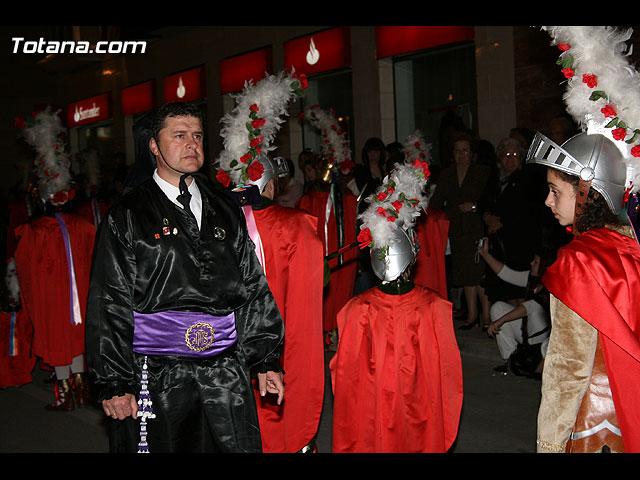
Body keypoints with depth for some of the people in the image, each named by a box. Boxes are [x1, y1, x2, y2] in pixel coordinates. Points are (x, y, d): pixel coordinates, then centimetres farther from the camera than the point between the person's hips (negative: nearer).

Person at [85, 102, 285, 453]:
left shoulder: (226, 213, 13)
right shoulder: (125, 218, 0)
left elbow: (253, 289, 13)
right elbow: (110, 306, -3)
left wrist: (266, 360, 9)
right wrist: (114, 383, -8)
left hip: (227, 376, 4)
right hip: (157, 379, -3)